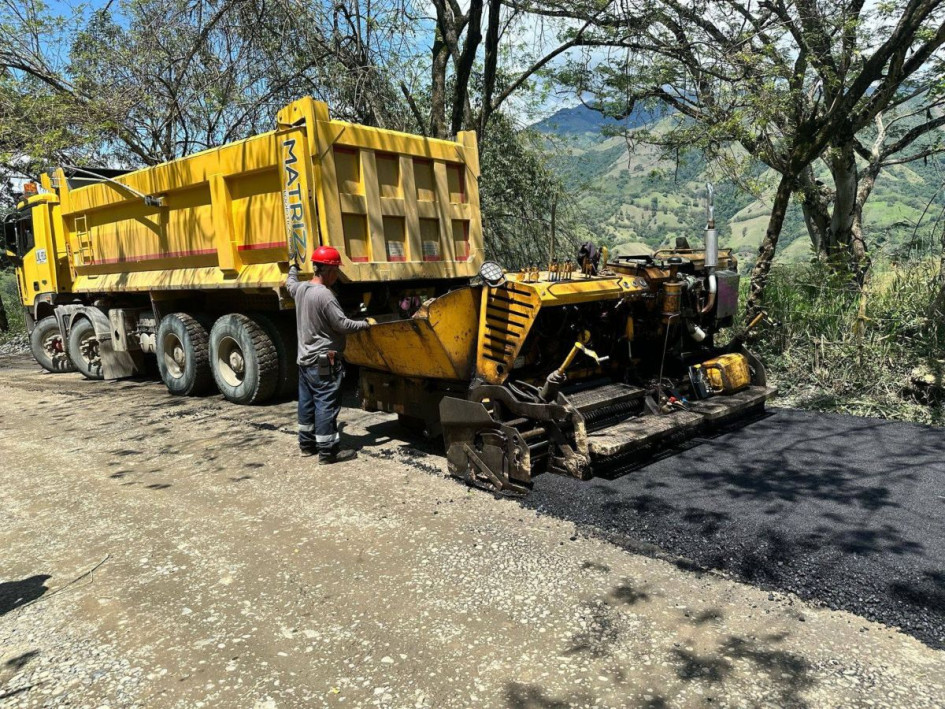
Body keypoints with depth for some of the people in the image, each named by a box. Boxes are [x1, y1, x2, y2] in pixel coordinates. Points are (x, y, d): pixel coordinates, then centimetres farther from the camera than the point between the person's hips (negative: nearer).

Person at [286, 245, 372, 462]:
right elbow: (343, 325, -19)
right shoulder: (324, 295, -21)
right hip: (324, 361, -9)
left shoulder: (300, 288, 6)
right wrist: (365, 324, -5)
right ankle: (328, 451, 0)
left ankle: (307, 443, 27)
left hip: (305, 359, 9)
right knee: (326, 405, -4)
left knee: (307, 402, 16)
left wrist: (294, 267, 50)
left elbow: (290, 283, 31)